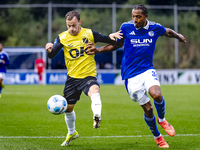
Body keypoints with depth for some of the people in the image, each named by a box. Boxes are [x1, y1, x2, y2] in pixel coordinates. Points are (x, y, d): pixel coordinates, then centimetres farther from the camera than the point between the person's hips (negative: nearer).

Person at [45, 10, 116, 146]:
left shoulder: (89, 33, -4)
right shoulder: (62, 37, -1)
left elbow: (108, 40, 0)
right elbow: (52, 55, -2)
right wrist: (50, 50, -25)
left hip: (89, 75, -3)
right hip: (72, 77, 3)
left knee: (94, 91, -37)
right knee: (68, 107, 15)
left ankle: (97, 117, -59)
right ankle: (71, 133, 41)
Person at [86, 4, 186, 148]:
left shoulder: (155, 28, 0)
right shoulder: (126, 27, -4)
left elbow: (168, 32, 25)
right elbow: (117, 44, 11)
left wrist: (178, 36, 11)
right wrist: (98, 50, 1)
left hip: (147, 69, 1)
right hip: (131, 75, -1)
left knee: (157, 95, -28)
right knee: (147, 108, -2)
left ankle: (162, 119, 4)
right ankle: (158, 138, 21)